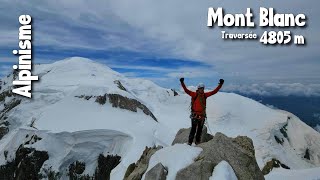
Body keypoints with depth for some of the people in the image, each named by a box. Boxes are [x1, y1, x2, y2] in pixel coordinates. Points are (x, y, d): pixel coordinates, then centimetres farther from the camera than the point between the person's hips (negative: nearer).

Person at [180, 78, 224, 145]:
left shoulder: (205, 95, 5)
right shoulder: (194, 94, -8)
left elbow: (214, 91, 8)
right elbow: (186, 90, -18)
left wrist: (220, 84, 5)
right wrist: (182, 83, -30)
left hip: (202, 115, 5)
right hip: (195, 115, -5)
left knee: (200, 129, 14)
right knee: (193, 129, -5)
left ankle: (197, 142, 26)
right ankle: (190, 142, 5)